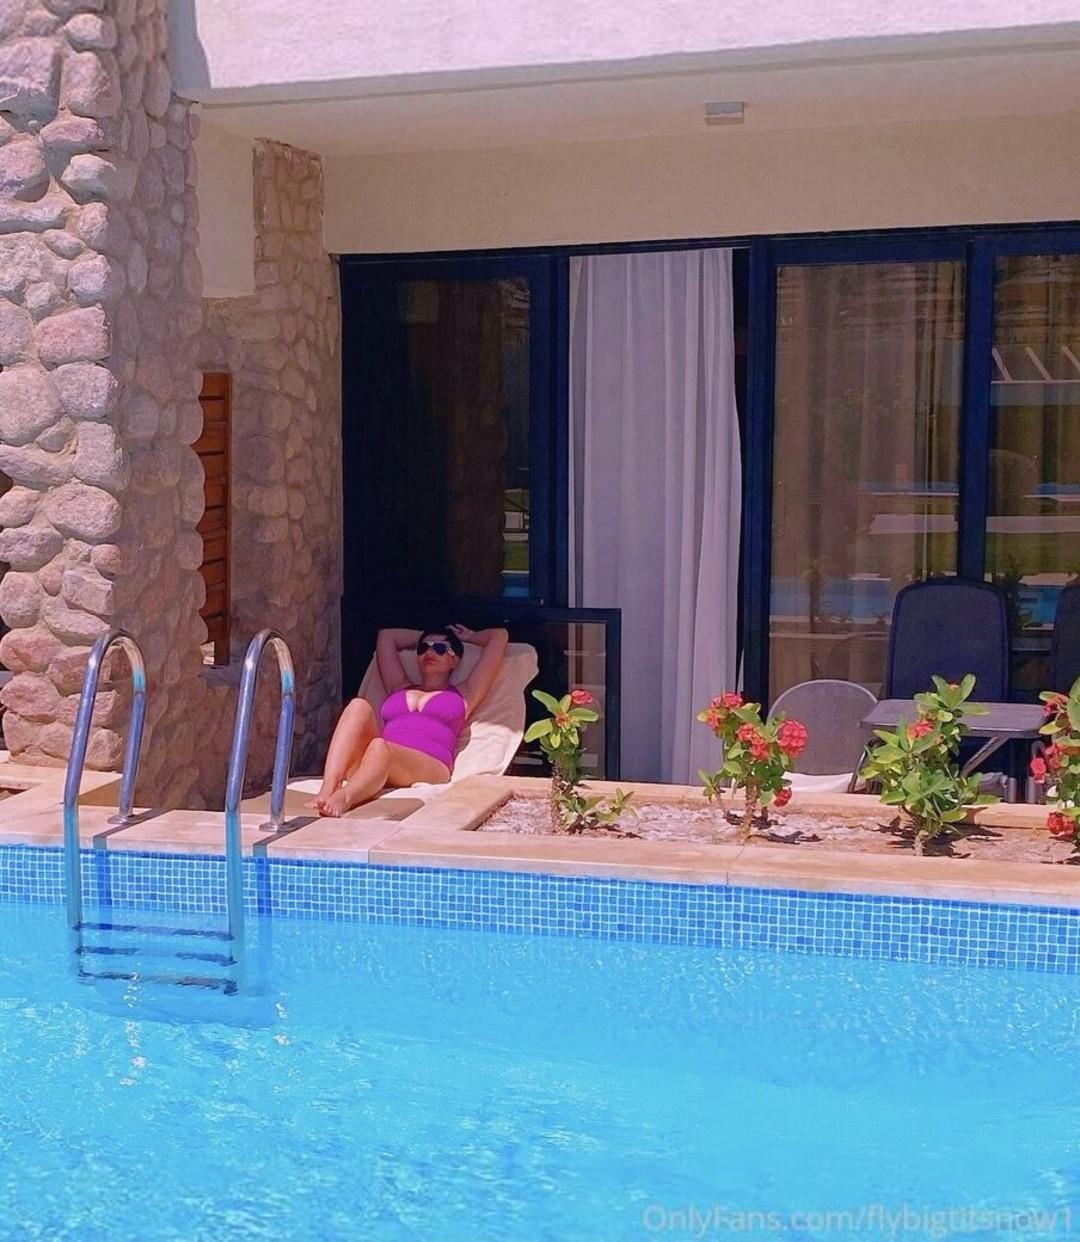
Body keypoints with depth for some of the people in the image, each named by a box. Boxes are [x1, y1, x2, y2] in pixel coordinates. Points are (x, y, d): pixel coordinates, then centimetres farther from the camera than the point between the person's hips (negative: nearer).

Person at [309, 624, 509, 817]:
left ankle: (341, 799, -66)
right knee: (359, 706, -27)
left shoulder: (463, 695, 30)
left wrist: (467, 637, 49)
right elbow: (386, 636, 49)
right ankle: (327, 791, -48)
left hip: (429, 766, -3)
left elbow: (500, 636, 32)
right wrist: (424, 637, 55)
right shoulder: (399, 688, 39)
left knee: (379, 748, -37)